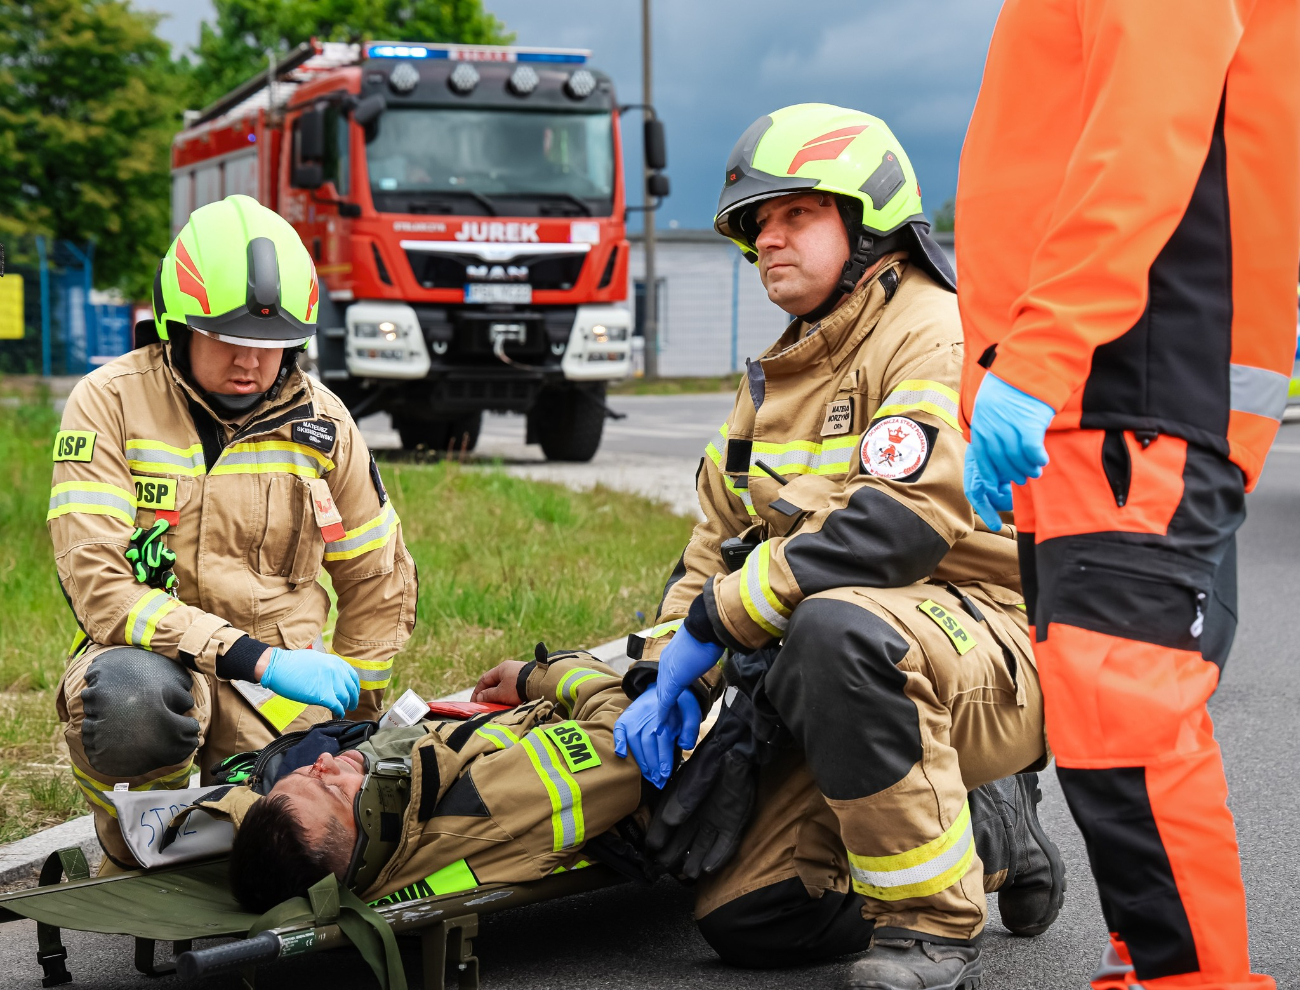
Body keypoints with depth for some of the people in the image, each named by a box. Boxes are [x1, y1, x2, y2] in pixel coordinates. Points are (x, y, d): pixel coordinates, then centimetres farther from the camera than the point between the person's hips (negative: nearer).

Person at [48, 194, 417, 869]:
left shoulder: (321, 422, 4)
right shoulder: (110, 403, -8)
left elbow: (378, 580, 18)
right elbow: (97, 581, -19)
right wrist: (255, 658, -26)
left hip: (277, 668, 4)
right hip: (146, 652, -3)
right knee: (131, 699, -39)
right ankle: (135, 863, -7)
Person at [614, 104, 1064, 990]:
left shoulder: (937, 334, -13)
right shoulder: (777, 377, 17)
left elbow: (899, 526, -26)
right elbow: (719, 543, 18)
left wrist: (716, 621, -21)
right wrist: (664, 674, 0)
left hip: (992, 653, -8)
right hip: (860, 685, 9)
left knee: (835, 627, -40)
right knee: (742, 918, -3)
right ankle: (983, 830, 17)